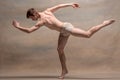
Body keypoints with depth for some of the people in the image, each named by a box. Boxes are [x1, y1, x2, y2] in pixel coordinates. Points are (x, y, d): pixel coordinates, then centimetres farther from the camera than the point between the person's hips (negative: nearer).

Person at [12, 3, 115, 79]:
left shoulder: (41, 21, -22)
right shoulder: (47, 11, 2)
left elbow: (29, 30, -22)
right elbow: (59, 5, 11)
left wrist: (18, 26, -7)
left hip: (66, 28, -9)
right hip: (64, 31, 10)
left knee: (88, 34, -7)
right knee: (60, 49, 9)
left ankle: (104, 23, 4)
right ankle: (64, 70, 17)